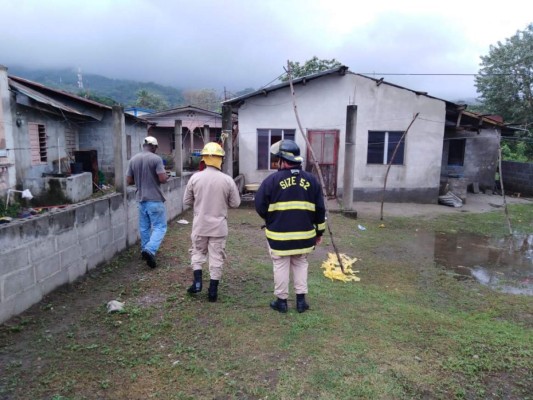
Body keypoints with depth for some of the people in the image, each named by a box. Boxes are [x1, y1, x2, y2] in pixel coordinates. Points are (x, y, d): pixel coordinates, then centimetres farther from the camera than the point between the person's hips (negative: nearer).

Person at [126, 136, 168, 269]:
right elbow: (163, 179, -18)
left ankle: (145, 250, 25)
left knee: (144, 227, 16)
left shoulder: (133, 159, 5)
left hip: (141, 198, 6)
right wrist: (166, 175, 4)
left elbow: (129, 181, 7)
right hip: (155, 199, -6)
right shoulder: (156, 159, -11)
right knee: (160, 227, -1)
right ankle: (150, 250, -17)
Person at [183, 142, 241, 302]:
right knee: (216, 257, 9)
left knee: (197, 252, 21)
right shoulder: (227, 180, -10)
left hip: (200, 224, 1)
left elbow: (187, 201, 1)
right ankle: (213, 291, 15)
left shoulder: (195, 177, -7)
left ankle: (197, 282, 13)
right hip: (219, 225, -1)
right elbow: (235, 203, -2)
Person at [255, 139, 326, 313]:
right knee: (301, 264, 18)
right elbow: (319, 209, 4)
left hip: (279, 234, -3)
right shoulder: (311, 179, 1)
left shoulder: (272, 180, -10)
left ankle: (281, 301, 19)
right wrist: (319, 231, 14)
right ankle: (301, 300, 22)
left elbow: (260, 207, -6)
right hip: (304, 234, 3)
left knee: (281, 266, 10)